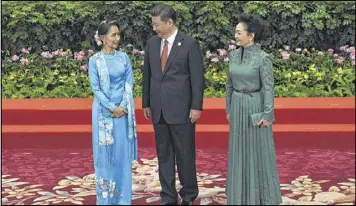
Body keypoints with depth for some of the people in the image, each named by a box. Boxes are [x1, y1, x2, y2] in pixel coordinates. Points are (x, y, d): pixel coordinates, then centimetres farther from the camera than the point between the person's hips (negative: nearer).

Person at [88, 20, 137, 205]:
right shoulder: (95, 60, -4)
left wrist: (123, 106, -10)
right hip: (104, 110, -2)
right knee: (105, 152, 3)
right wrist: (112, 108, -12)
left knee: (123, 151, 6)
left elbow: (129, 83, 1)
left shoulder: (124, 57, 4)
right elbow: (95, 88, -6)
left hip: (124, 110, 2)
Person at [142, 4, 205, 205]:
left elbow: (198, 77, -7)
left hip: (181, 109, -5)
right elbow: (147, 75, 12)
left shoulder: (190, 44, -6)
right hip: (158, 109, 5)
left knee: (185, 154, 3)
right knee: (164, 155, 10)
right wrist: (146, 103, 11)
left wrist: (196, 106, -11)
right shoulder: (151, 43, 8)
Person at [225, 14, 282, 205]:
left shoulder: (263, 58, -15)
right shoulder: (234, 55, 4)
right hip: (238, 107, 6)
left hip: (256, 107, -6)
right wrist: (228, 109, 11)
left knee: (259, 150, 4)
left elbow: (269, 88, -14)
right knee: (240, 150, 12)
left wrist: (267, 116, -15)